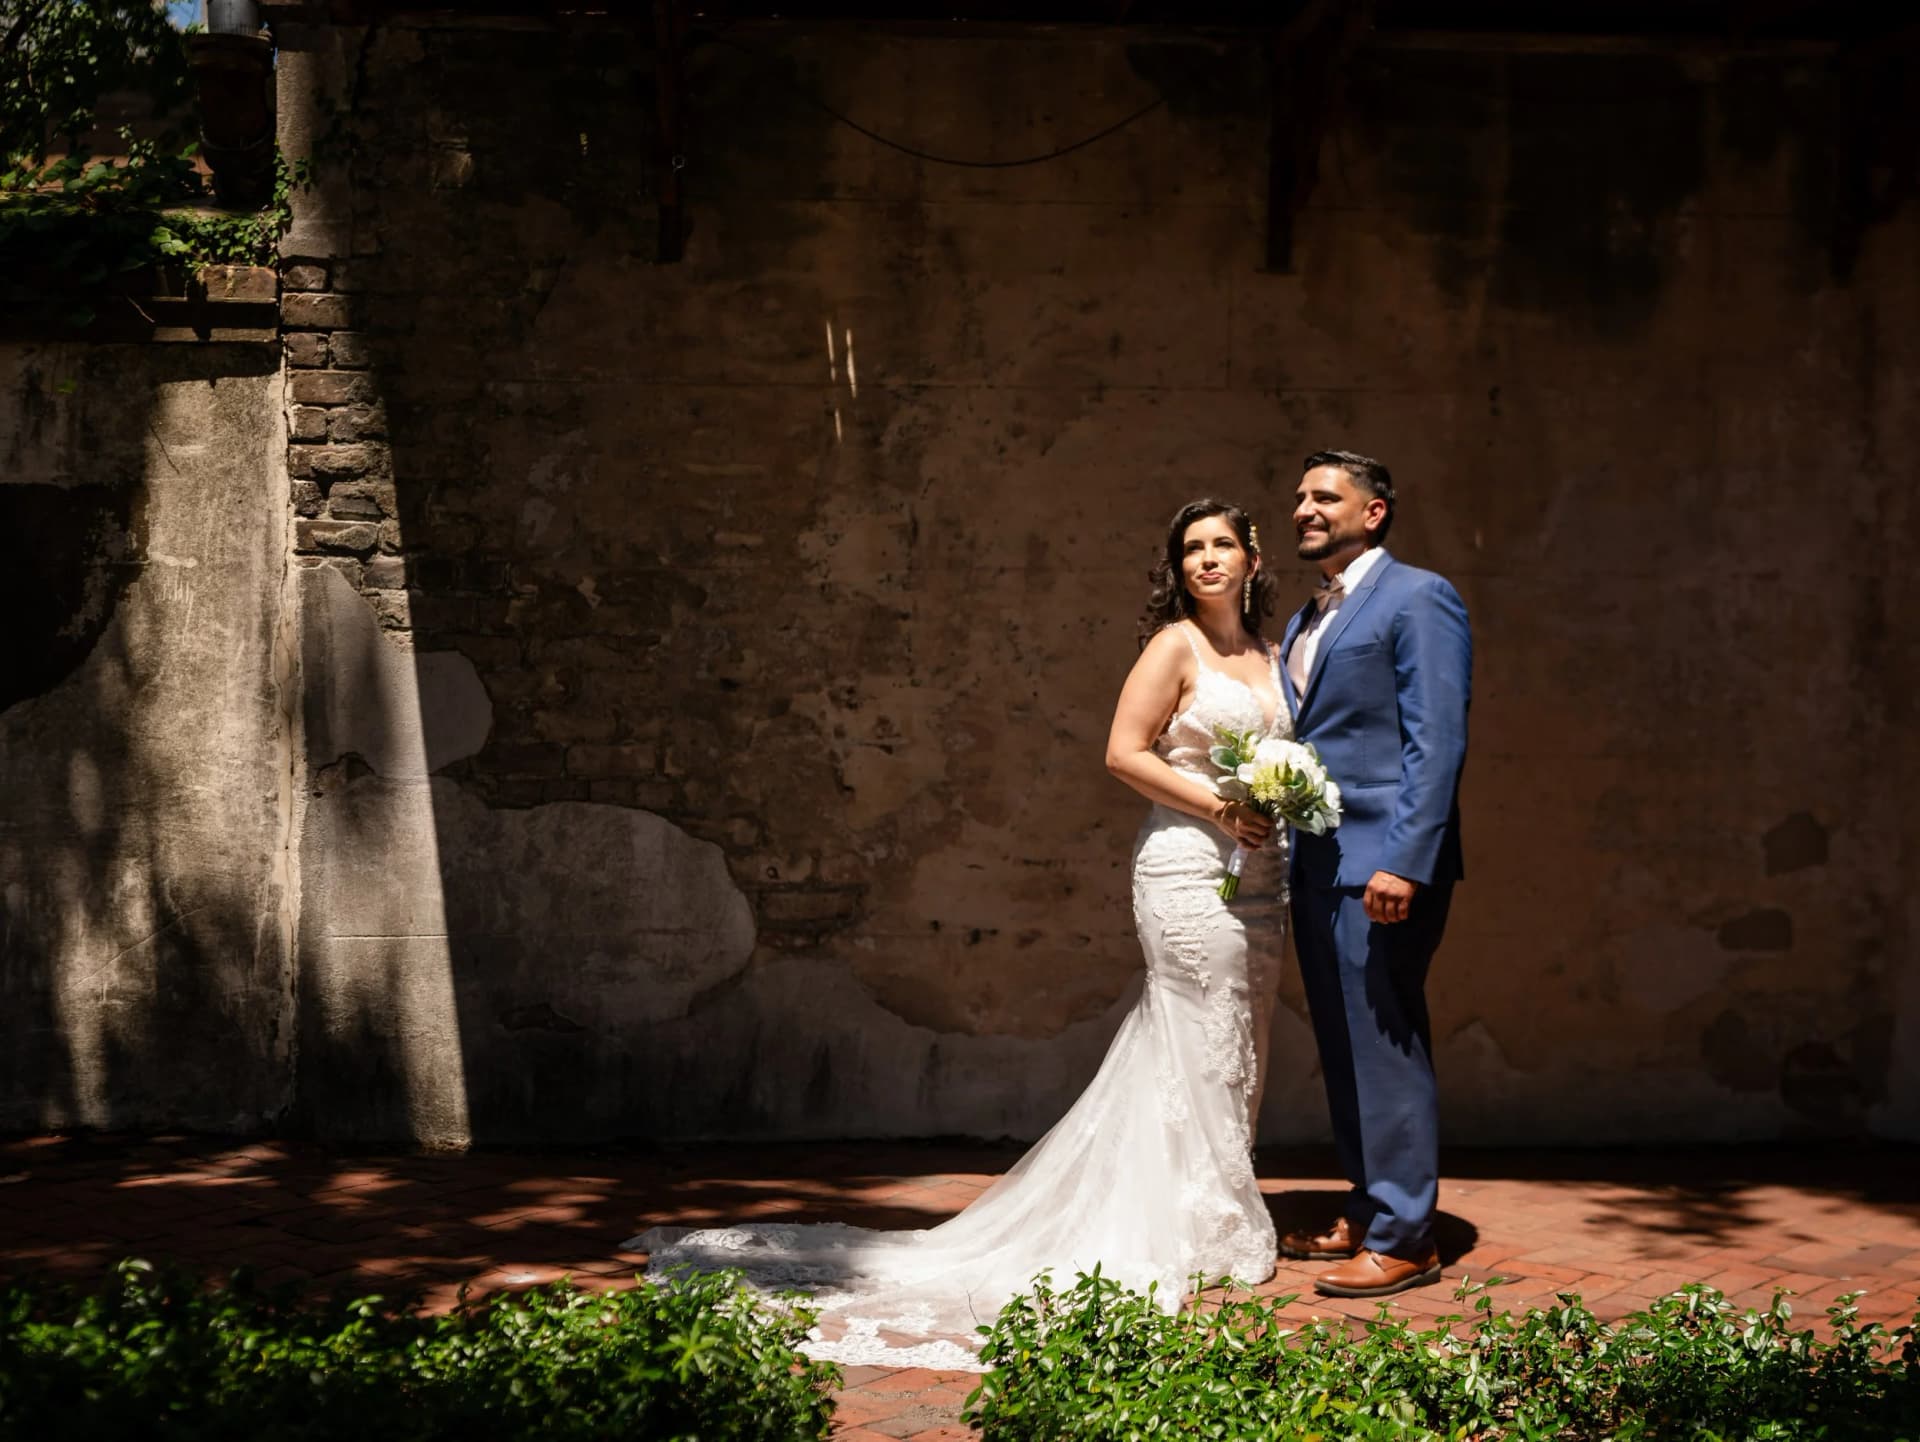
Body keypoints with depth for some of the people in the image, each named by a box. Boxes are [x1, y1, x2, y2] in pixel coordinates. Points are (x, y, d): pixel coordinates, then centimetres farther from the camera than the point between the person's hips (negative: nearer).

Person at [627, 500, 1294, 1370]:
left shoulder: (1269, 656, 15)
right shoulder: (1173, 646, -5)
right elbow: (1125, 752, -11)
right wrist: (1218, 805, -16)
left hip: (1262, 873, 7)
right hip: (1188, 869, -7)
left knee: (1238, 1053, 10)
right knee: (1202, 1047, -3)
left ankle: (1225, 1221, 20)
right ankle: (1203, 1230, 6)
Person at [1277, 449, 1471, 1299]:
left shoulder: (1417, 599, -6)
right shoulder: (1303, 624, 20)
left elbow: (1436, 742, -14)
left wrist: (1404, 863, -21)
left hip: (1381, 866, -9)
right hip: (1316, 868, 9)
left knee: (1384, 1050, -5)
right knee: (1344, 1053, 14)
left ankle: (1403, 1239, 2)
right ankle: (1366, 1214, 24)